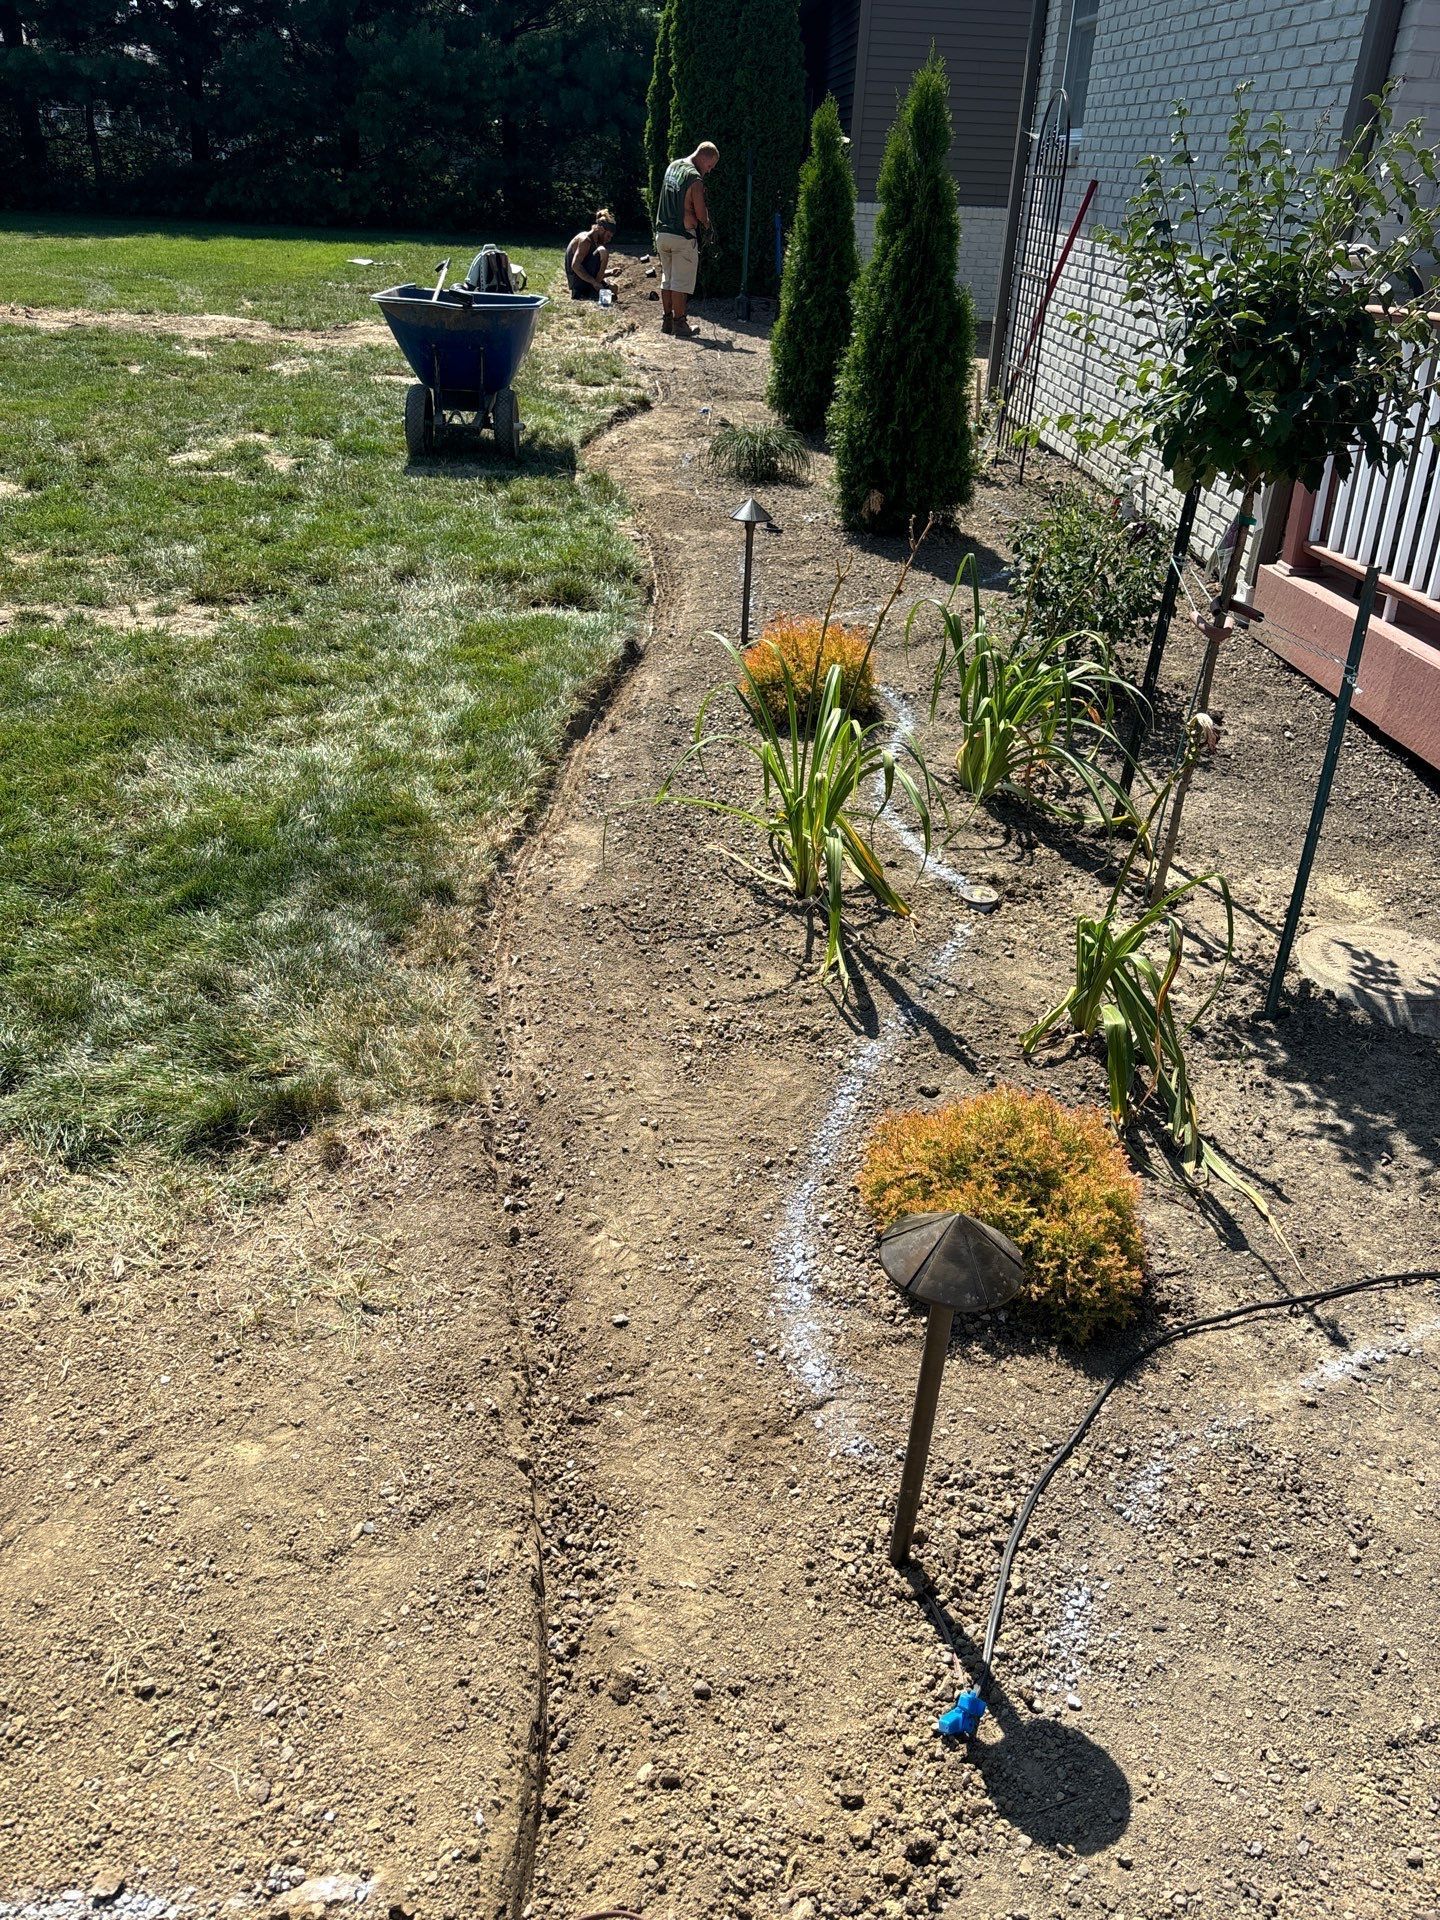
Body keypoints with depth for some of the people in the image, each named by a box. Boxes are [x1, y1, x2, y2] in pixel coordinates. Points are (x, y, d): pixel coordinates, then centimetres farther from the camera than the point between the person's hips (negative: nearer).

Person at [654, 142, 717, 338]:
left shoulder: (672, 167, 9)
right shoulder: (694, 179, -15)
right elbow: (701, 215, -14)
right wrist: (707, 223, 7)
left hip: (662, 232, 8)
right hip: (683, 236, -8)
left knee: (667, 279, 15)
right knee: (681, 283, -1)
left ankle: (667, 321, 19)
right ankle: (680, 325, 2)